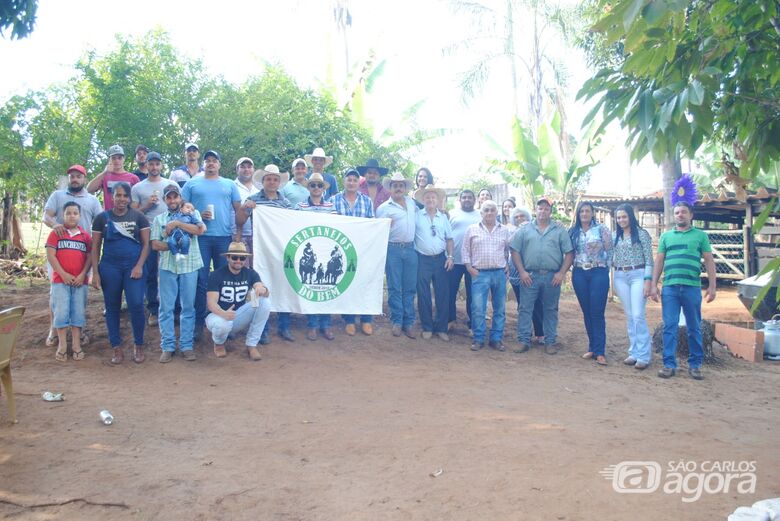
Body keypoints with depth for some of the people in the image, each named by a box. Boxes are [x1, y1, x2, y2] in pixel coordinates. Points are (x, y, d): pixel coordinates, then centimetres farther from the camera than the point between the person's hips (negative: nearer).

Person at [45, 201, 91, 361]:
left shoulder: (85, 235, 8)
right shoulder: (56, 233, 3)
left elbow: (90, 257, 5)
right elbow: (50, 255, -4)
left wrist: (82, 275, -8)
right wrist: (63, 274, -11)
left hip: (80, 281, 2)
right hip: (60, 280, -1)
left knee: (78, 313, 5)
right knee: (61, 312, 0)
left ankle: (76, 345, 13)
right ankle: (62, 345, 9)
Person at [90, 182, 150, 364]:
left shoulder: (138, 217, 4)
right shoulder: (102, 218, 5)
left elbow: (146, 244, 2)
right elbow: (95, 247, 7)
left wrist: (139, 266, -10)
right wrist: (95, 272, 0)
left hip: (133, 267, -1)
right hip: (109, 268, 2)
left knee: (136, 305, -11)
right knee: (112, 308, 6)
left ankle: (138, 346, 5)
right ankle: (117, 349, 16)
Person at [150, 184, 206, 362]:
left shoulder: (192, 213, 9)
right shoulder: (159, 219, 13)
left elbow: (200, 230, -11)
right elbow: (155, 244, 3)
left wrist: (177, 223, -12)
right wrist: (173, 246, -13)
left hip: (189, 265, -1)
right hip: (167, 266, 1)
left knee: (188, 307, 3)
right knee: (166, 308, 1)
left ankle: (186, 346, 10)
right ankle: (168, 347, 9)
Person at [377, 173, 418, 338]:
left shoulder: (412, 202, 14)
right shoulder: (384, 207, -1)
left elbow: (417, 221, 29)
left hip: (411, 249, 4)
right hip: (393, 249, -4)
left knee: (410, 288, 5)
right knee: (394, 287, 1)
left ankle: (408, 323, 12)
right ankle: (397, 321, 10)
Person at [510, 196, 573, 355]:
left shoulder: (560, 231, 6)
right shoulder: (525, 229, 7)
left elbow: (569, 253, 2)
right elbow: (515, 251, 4)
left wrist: (561, 273, -7)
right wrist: (522, 272, -5)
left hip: (552, 277, 0)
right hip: (529, 276, 0)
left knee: (551, 310, 8)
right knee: (525, 309, 1)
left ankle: (550, 342, 17)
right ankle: (524, 340, 9)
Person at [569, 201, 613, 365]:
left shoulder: (602, 229, 0)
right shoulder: (573, 232, 10)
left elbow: (609, 252, 1)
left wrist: (606, 270, -1)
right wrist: (574, 268, 7)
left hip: (598, 273, -4)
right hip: (579, 274, 4)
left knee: (597, 313, -6)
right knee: (586, 313, 8)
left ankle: (599, 351, -2)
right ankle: (592, 347, 16)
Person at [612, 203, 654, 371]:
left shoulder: (642, 234, -2)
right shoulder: (615, 236, 12)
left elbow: (649, 259, -5)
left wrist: (648, 281, -13)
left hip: (638, 275, -5)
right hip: (620, 277, 5)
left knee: (638, 316, -10)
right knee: (629, 316, 8)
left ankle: (643, 356, -4)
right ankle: (634, 353, 14)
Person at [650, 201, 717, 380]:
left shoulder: (701, 235, 9)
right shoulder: (666, 236, 13)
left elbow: (709, 261, 6)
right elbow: (659, 261, 12)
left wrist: (712, 286, -2)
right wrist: (653, 285, 5)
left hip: (692, 288, -1)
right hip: (670, 287, 1)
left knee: (694, 328, 7)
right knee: (670, 327, 0)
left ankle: (695, 364, 16)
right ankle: (669, 364, 5)